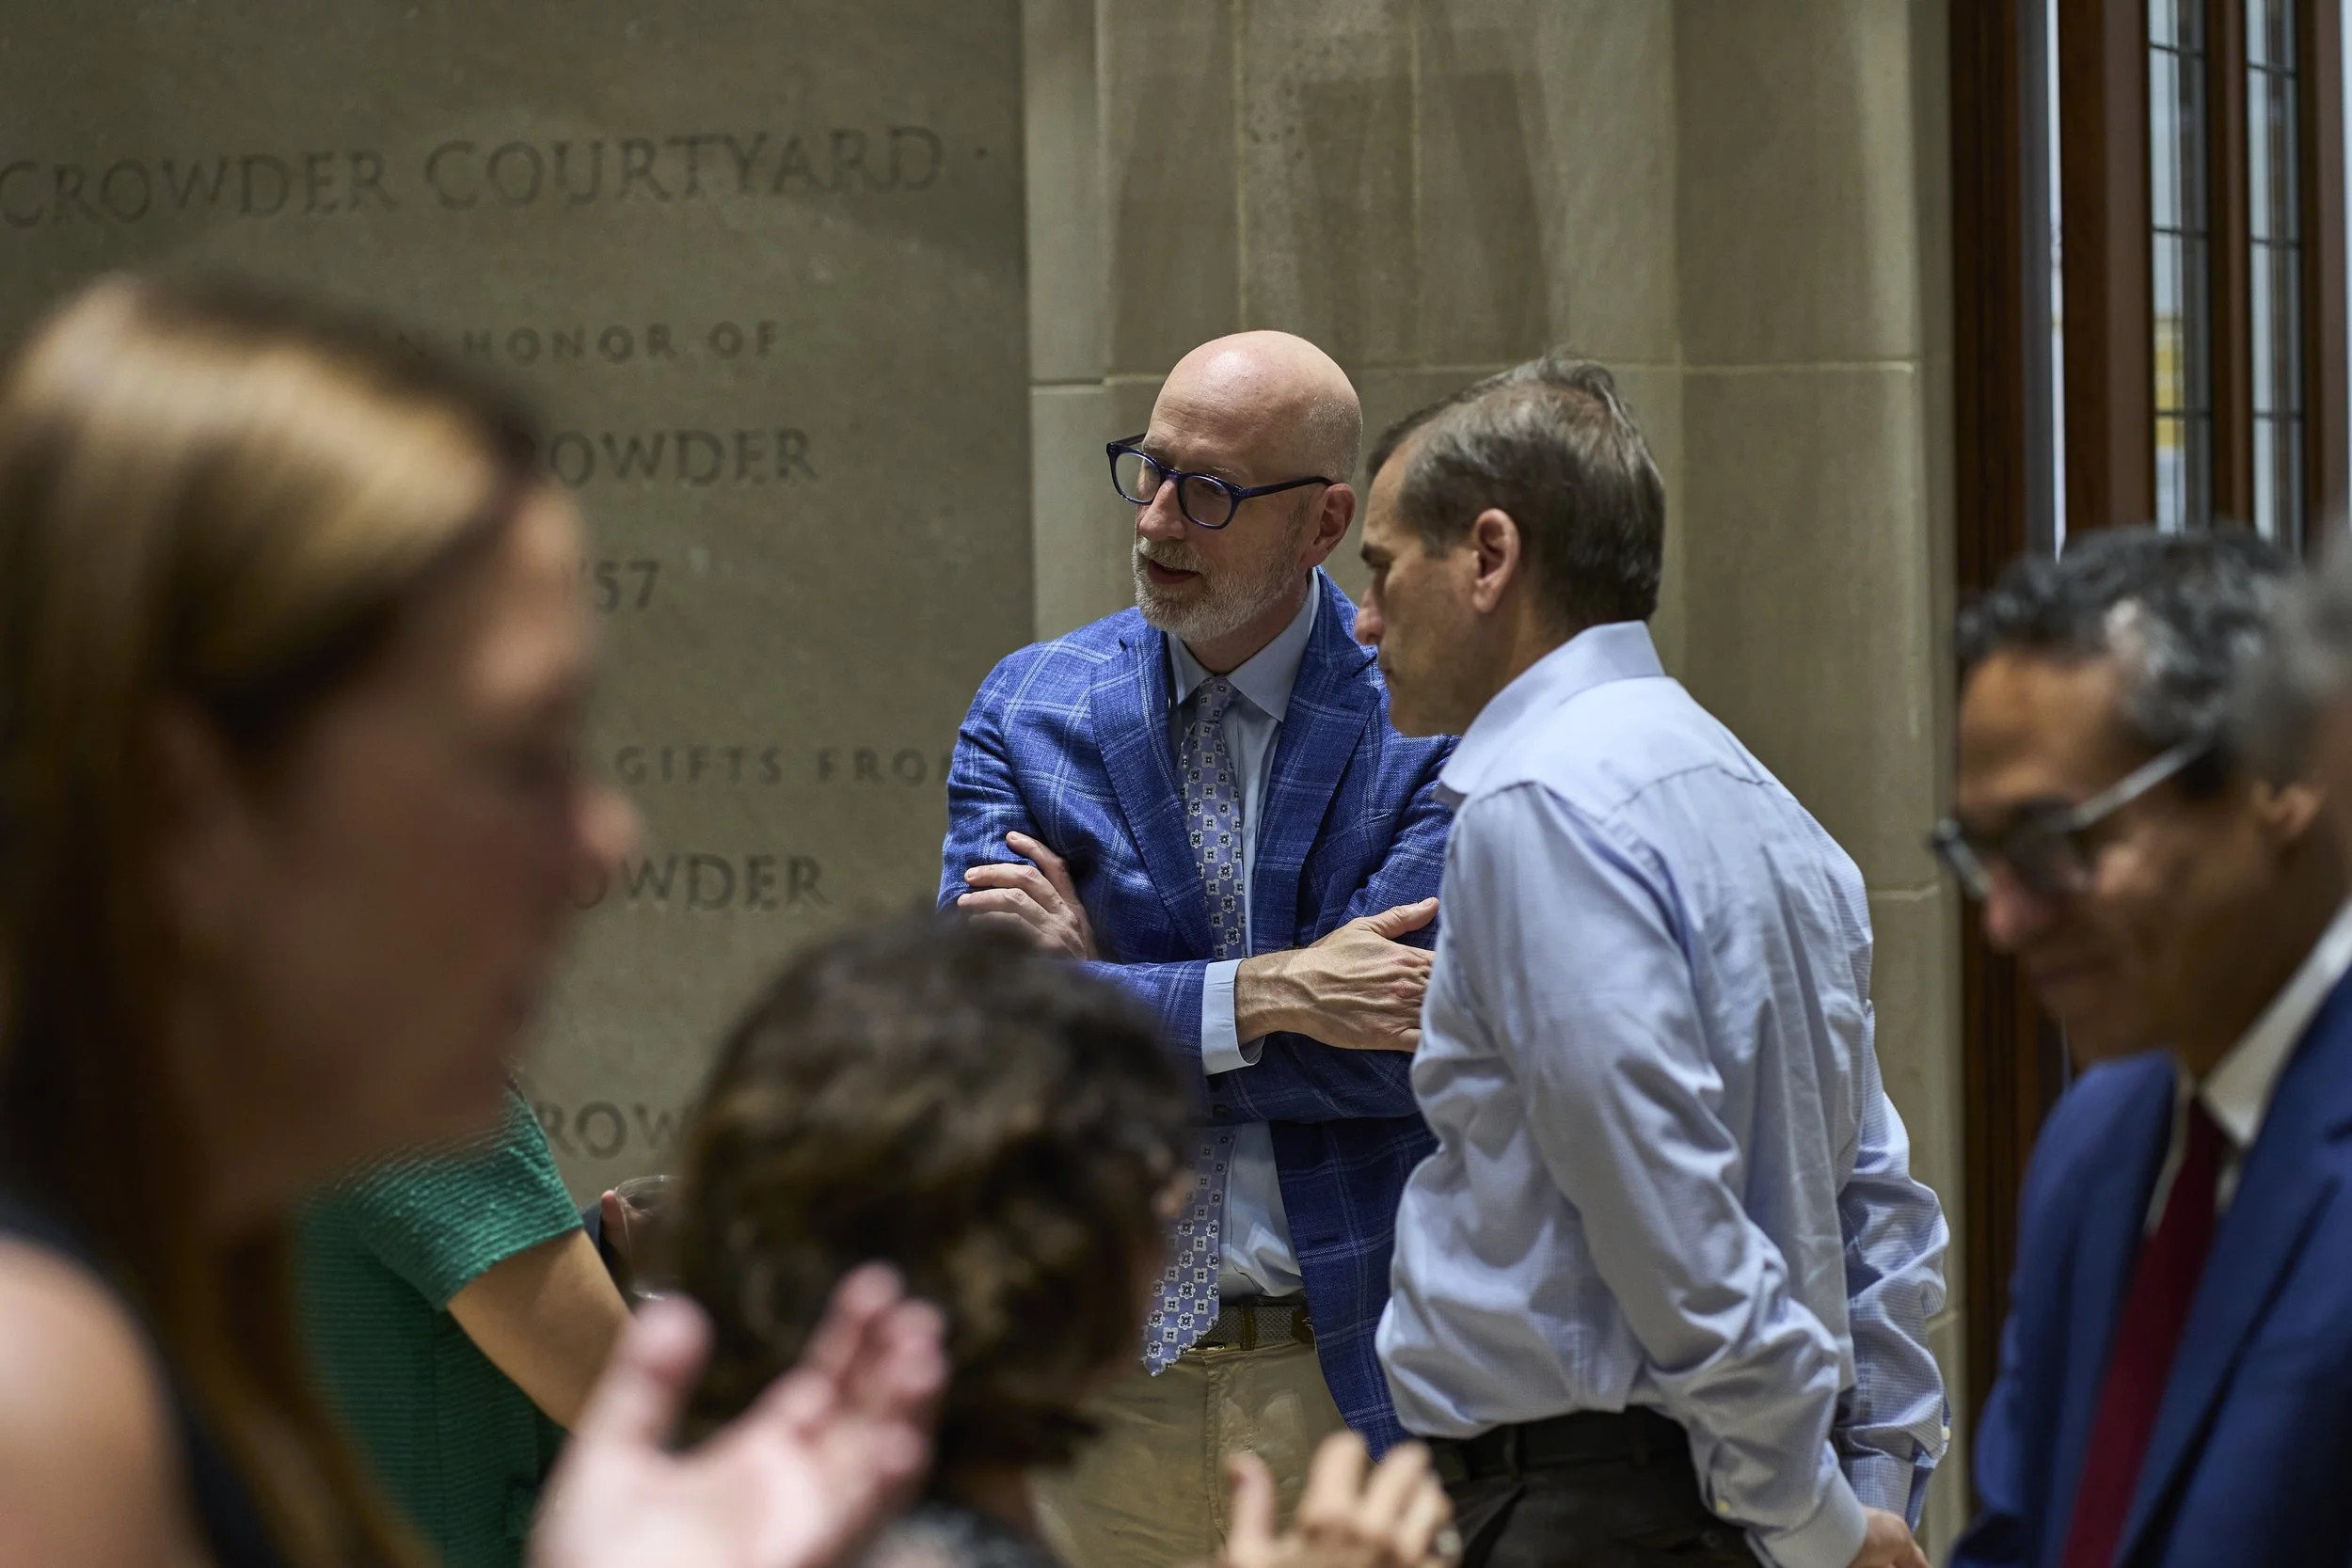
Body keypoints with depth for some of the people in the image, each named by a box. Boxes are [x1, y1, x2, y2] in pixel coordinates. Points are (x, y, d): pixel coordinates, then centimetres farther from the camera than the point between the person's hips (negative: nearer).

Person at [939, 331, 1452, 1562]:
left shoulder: (1426, 712, -4)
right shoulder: (1029, 708, 3)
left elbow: (1400, 1044, -14)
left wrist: (1098, 979, -10)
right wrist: (1263, 995, -17)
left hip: (1352, 1374, -2)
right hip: (1096, 1375, 2)